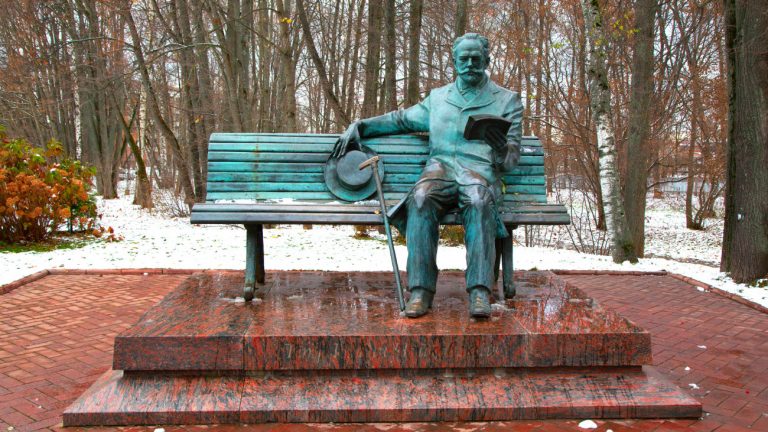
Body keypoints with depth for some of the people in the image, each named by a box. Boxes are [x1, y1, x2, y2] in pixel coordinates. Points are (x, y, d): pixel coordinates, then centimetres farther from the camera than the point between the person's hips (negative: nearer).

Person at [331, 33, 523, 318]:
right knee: (421, 199, -35)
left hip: (481, 169, -2)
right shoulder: (438, 97, 25)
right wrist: (359, 126, 20)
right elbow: (401, 119, 34)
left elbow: (511, 159, 10)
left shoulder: (507, 100, 17)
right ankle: (421, 289, -35)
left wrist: (502, 150, -16)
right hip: (440, 166, 2)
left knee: (479, 202, -39)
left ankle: (480, 292, -43)